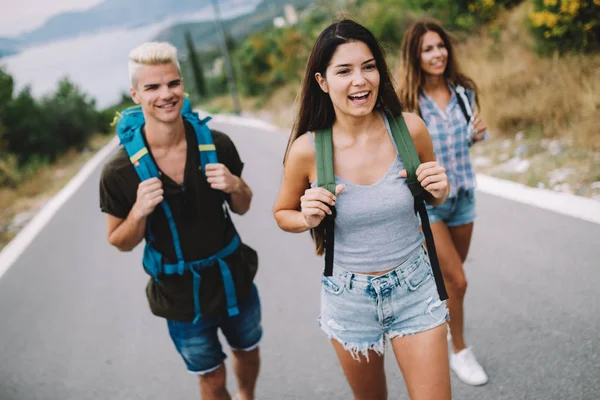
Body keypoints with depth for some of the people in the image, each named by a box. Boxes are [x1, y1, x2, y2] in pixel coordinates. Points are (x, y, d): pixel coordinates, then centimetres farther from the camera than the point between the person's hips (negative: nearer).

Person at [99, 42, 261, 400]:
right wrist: (140, 211, -27)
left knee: (248, 353, 27)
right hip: (181, 296, -2)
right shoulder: (121, 171, -20)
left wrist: (235, 186, -21)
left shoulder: (216, 144, -14)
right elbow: (121, 242, -6)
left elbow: (242, 208, 1)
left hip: (234, 278, 3)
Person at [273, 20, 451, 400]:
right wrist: (307, 219, -18)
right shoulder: (307, 149, -16)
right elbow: (282, 213, 3)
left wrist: (440, 190, -15)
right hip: (349, 296, 0)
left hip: (415, 288, 0)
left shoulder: (409, 128, -12)